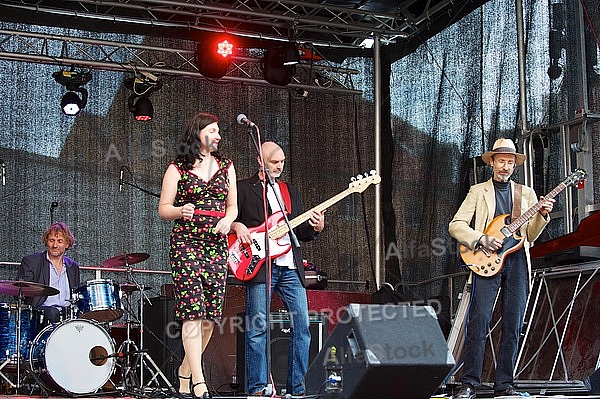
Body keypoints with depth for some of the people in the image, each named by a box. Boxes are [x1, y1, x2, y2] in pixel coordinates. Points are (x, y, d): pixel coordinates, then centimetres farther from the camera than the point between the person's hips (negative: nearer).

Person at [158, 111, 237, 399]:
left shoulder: (225, 166, 15)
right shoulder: (177, 168, 3)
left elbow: (232, 205, 19)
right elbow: (163, 208, 2)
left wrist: (228, 219, -3)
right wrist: (180, 211, -19)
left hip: (216, 245, 5)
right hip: (186, 243, -4)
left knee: (210, 316, 2)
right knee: (193, 312, -12)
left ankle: (186, 370, 21)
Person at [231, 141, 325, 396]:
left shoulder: (290, 191, 21)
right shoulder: (243, 189, 6)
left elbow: (300, 232, 20)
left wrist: (316, 228, 1)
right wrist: (237, 226, -16)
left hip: (291, 267, 5)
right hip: (259, 265, -5)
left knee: (302, 326, 0)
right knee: (257, 329, -5)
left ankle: (296, 387, 8)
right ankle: (257, 388, 2)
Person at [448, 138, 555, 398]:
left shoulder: (526, 193, 19)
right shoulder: (478, 191, 12)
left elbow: (531, 235, 15)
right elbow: (456, 225, 3)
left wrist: (542, 215, -3)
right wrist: (482, 239, -11)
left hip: (517, 262, 3)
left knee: (513, 326, 0)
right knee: (478, 323, -11)